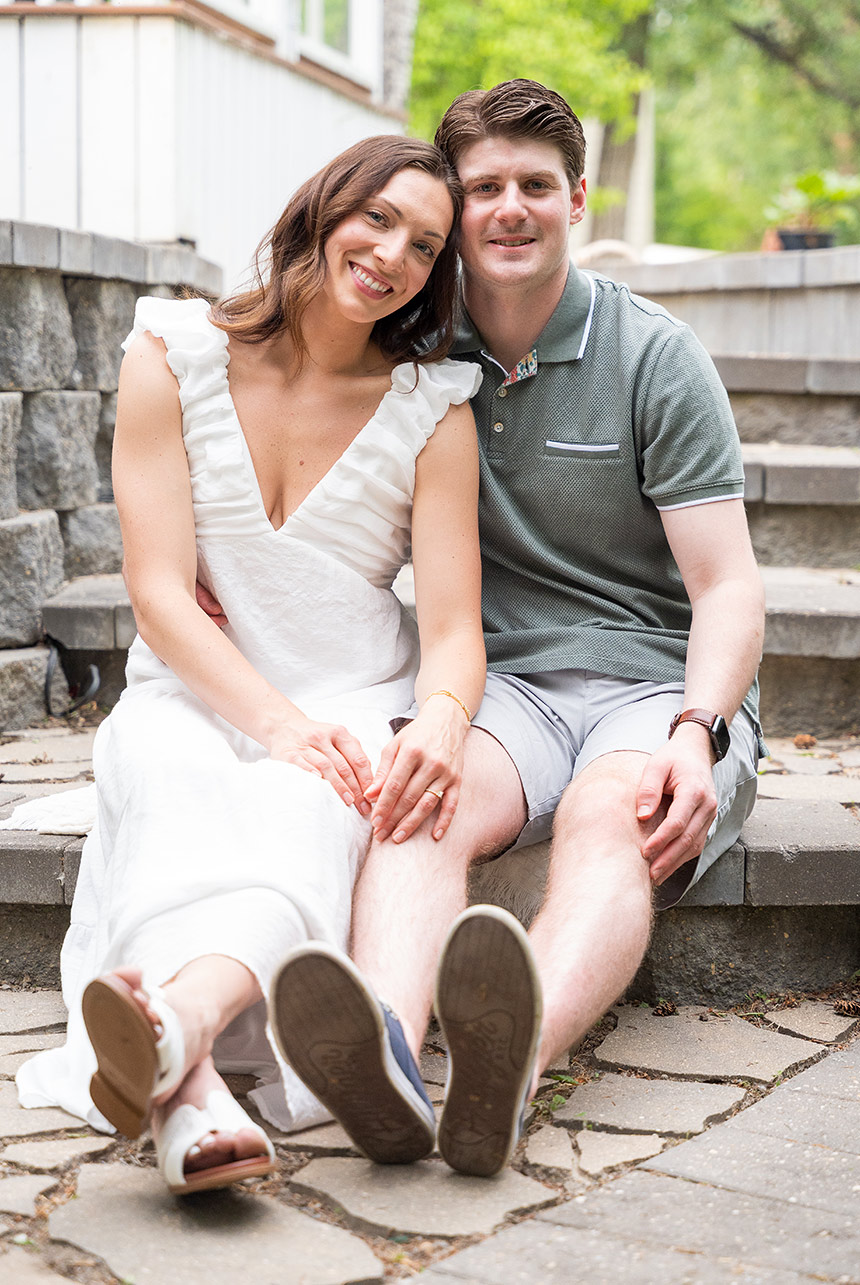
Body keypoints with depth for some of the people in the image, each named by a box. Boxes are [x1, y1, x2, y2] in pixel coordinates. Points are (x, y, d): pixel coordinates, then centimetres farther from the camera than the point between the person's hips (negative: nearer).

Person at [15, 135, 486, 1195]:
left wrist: (441, 720, -31)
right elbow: (160, 591, -8)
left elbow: (453, 626, -6)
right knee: (176, 786, -36)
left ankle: (178, 1021, -67)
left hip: (354, 703, 0)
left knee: (309, 803, -36)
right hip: (193, 693, 0)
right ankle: (188, 1092, -62)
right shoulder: (176, 354, -1)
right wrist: (277, 721, -25)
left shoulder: (433, 406, 2)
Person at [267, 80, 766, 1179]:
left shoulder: (655, 357, 0)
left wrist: (697, 734, -24)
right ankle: (383, 1050, -61)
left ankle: (507, 1065, -65)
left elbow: (728, 589, -4)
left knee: (609, 809, -37)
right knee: (417, 798, -33)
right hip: (500, 686, 2)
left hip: (660, 685, -2)